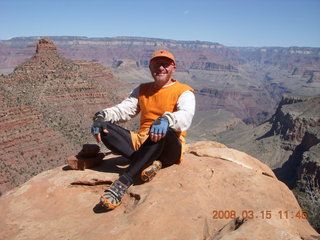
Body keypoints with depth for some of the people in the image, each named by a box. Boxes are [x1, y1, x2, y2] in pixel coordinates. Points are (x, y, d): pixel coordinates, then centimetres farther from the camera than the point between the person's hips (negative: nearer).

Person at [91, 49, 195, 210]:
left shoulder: (183, 92, 2)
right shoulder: (142, 90, 20)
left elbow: (186, 116, -18)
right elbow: (123, 109, 9)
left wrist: (167, 119, -41)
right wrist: (101, 116, -12)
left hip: (169, 149, -4)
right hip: (141, 143, 5)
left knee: (163, 131, -39)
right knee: (105, 127, -15)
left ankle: (123, 183, -39)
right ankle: (150, 162, -26)